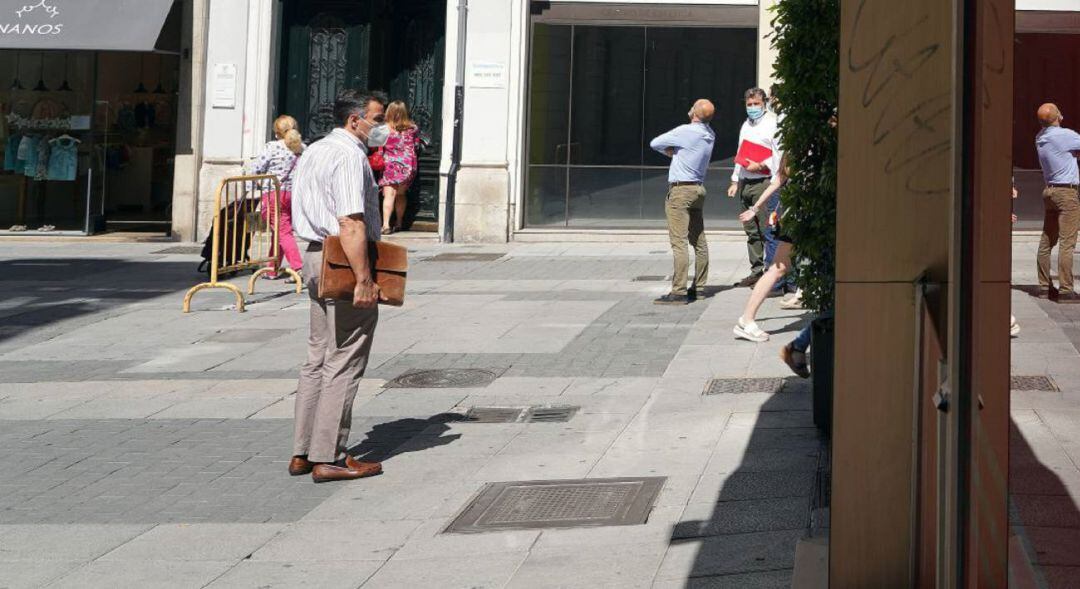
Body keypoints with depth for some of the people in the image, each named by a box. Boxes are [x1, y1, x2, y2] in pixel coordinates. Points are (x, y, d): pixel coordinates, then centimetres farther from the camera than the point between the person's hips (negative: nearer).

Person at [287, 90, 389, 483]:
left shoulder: (314, 152, 17)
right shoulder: (349, 157, -15)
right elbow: (350, 223, -24)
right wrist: (364, 279, -25)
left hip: (317, 257, 10)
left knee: (319, 359, 14)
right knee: (343, 365, -5)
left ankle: (302, 452, 17)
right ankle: (328, 458, -2)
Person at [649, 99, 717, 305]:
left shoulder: (685, 132, -16)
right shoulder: (710, 135, 7)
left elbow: (655, 143, -7)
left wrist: (669, 151, 11)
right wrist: (676, 151, 0)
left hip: (680, 190, -9)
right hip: (699, 189, 9)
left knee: (679, 242, -11)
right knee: (699, 240, 12)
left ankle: (679, 292, -14)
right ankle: (699, 287, 19)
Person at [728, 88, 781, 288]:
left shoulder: (772, 123, -4)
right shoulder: (746, 126, 21)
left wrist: (760, 166, -18)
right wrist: (735, 181, 21)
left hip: (763, 183, -8)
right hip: (745, 182, 8)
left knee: (766, 229, -10)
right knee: (751, 231, 8)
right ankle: (756, 270, 13)